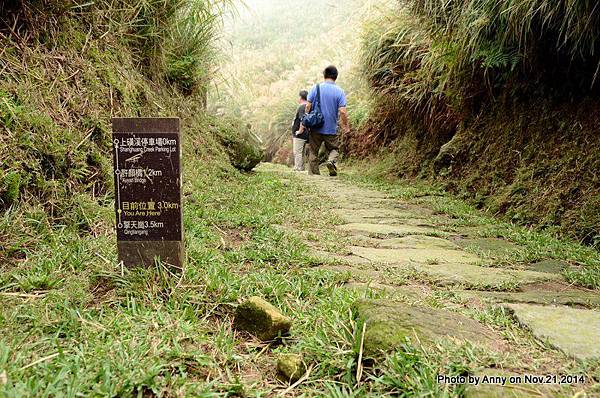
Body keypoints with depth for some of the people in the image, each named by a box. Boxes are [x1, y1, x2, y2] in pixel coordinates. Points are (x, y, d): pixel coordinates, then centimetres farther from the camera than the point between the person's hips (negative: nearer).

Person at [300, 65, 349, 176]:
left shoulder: (316, 88, -2)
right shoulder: (340, 92, -5)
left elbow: (308, 106, -5)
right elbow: (342, 111, -11)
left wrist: (303, 123, 3)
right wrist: (346, 126, 3)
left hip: (315, 127, 1)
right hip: (331, 129, -1)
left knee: (313, 152, 12)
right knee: (334, 149, 17)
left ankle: (313, 175, 13)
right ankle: (331, 161, -13)